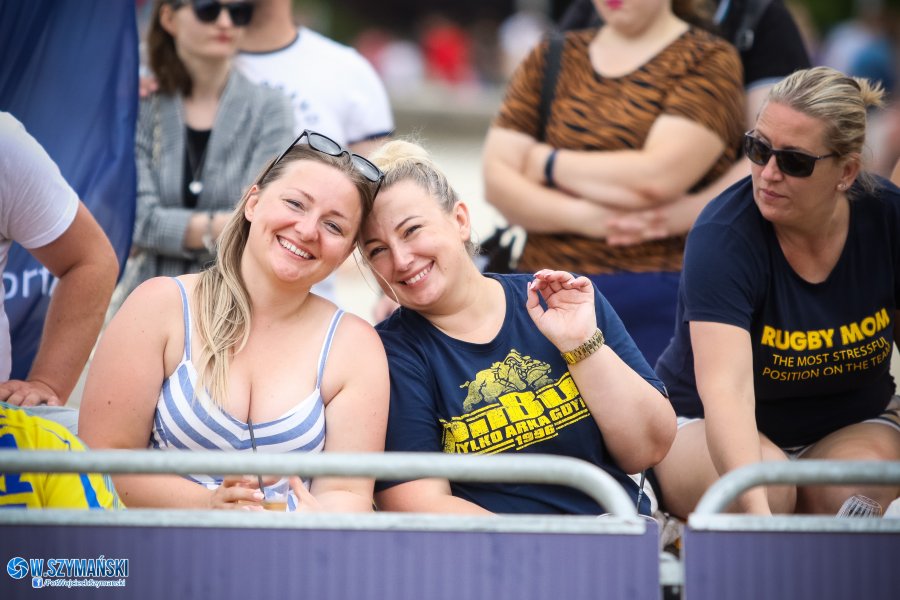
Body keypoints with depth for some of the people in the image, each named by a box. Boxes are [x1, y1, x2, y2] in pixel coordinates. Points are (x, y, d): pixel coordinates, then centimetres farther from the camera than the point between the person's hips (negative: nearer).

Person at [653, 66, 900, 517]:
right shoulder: (722, 237, -24)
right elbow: (725, 387, -38)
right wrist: (756, 514, -53)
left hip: (853, 427, 3)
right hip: (709, 428, -3)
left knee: (853, 493, -33)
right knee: (769, 487, -37)